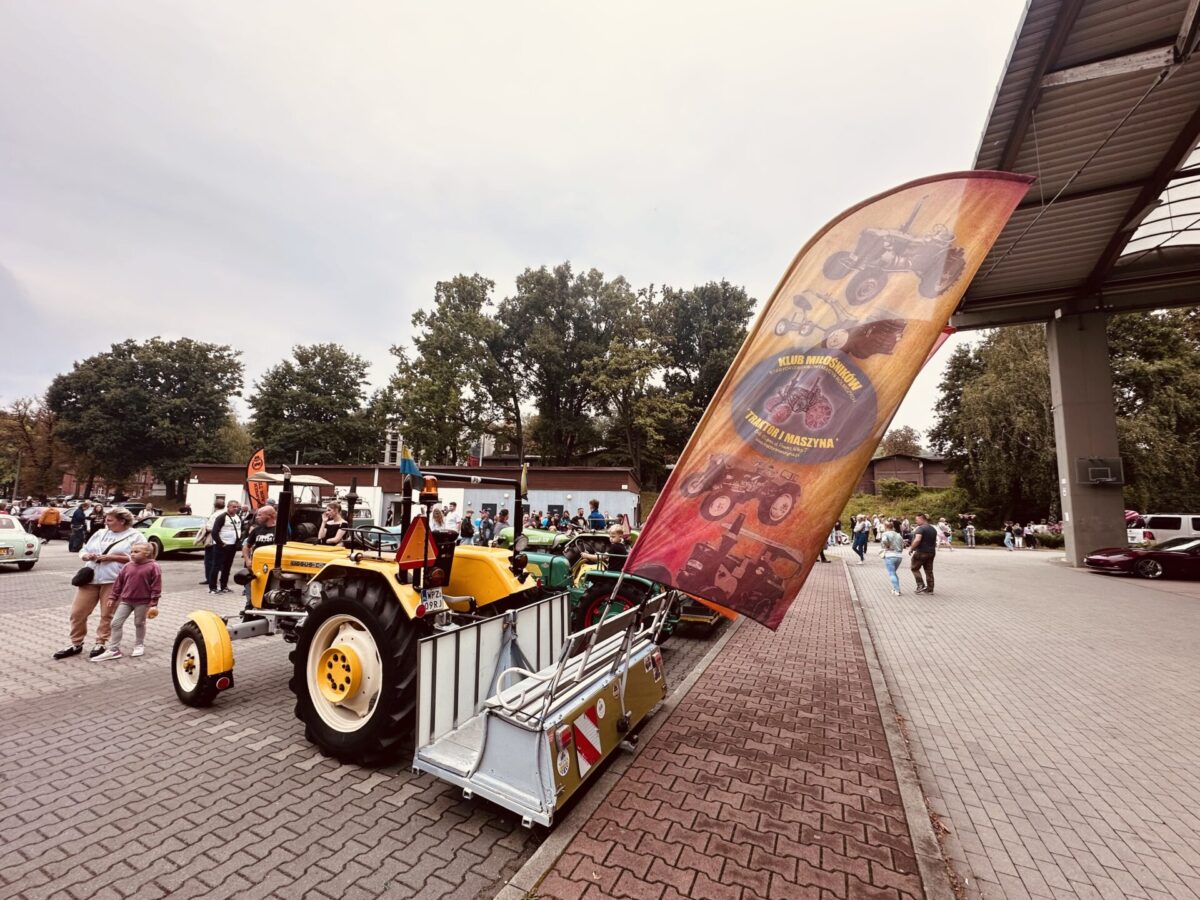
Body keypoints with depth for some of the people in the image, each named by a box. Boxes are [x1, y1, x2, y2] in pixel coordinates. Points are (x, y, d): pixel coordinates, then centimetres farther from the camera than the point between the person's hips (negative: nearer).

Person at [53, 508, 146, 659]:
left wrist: (112, 557, -15)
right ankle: (76, 644, 22)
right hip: (90, 578, 6)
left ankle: (101, 644, 15)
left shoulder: (135, 536, -2)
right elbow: (83, 551, 21)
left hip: (113, 580, -6)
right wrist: (87, 556, -3)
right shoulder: (100, 533, 16)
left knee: (107, 615, 1)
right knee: (77, 612, 7)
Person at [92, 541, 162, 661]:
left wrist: (153, 604, -13)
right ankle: (114, 650, 9)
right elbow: (119, 582, 12)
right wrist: (112, 597, 7)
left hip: (143, 601, -5)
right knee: (116, 623, 1)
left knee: (139, 623, 10)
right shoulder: (128, 567, 4)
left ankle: (139, 645, 28)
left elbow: (156, 586, -12)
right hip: (125, 600, 5)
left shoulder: (153, 567, -12)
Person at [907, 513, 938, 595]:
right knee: (929, 571, 12)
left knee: (915, 568, 6)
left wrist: (911, 548, -17)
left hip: (921, 552, -8)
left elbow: (917, 540, -27)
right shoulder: (933, 529, 13)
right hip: (931, 552, 8)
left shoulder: (921, 528, -16)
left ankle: (921, 585, -2)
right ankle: (930, 589, 16)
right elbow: (935, 542, 21)